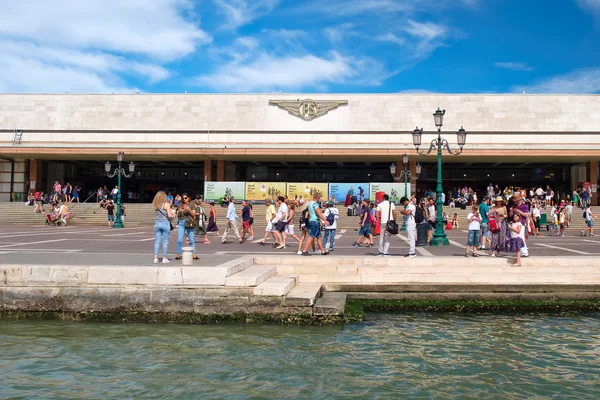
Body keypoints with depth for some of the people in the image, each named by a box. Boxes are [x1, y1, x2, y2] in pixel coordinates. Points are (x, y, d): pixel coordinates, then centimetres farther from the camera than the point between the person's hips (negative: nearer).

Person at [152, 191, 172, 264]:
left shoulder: (155, 205, 7)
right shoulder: (166, 204, -8)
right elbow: (169, 215, -14)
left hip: (157, 223, 4)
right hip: (165, 223, -4)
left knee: (157, 241, 7)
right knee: (165, 242, 3)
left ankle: (155, 258, 6)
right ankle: (164, 258, 6)